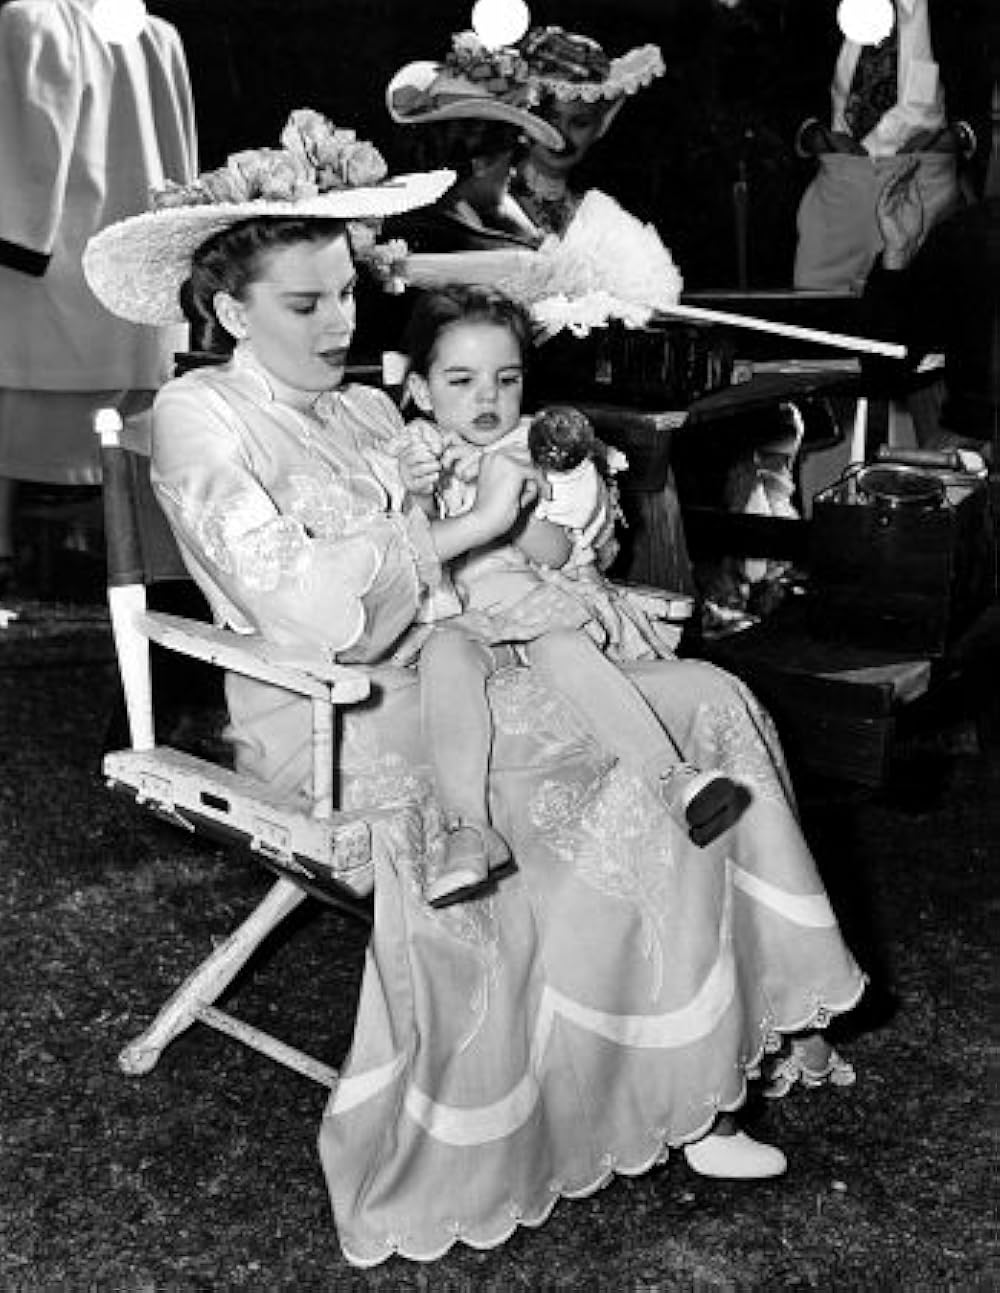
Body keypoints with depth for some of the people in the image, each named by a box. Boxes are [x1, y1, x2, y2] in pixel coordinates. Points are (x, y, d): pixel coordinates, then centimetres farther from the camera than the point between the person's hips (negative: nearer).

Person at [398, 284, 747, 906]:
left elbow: (557, 553, -3)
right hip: (456, 614, 0)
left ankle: (674, 781, -43)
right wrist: (419, 498, -16)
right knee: (446, 655, -34)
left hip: (540, 599, 0)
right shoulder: (420, 451, 11)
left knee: (562, 646, -34)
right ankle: (470, 830, -44)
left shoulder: (539, 448, 8)